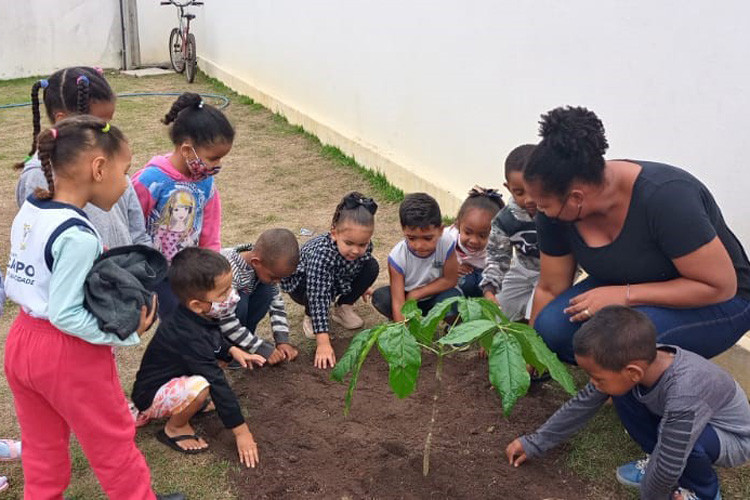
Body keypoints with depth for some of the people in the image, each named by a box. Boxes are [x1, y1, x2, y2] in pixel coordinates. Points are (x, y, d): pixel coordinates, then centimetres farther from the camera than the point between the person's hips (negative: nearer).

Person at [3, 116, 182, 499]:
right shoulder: (77, 237, -27)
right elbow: (66, 315, -25)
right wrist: (127, 333, -16)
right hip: (68, 355, -8)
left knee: (42, 448, 24)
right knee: (113, 445, 14)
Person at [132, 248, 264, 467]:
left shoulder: (199, 316, -9)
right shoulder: (190, 337, -35)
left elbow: (214, 339, 17)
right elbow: (218, 383, -32)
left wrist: (232, 350, -1)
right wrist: (241, 432, -27)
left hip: (170, 377, 9)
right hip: (151, 397, -9)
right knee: (200, 387, -35)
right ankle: (174, 429, -6)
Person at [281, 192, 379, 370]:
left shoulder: (365, 246, -26)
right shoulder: (321, 253, -45)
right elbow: (318, 297, -48)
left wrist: (361, 286, 21)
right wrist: (323, 343, -52)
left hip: (339, 280, 5)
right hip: (301, 283, -5)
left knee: (372, 266, -14)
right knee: (316, 287, -38)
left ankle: (343, 308, 5)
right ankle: (310, 317, -4)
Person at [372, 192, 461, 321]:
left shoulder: (446, 243, -26)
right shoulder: (397, 257, -26)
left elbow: (450, 280, -16)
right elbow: (398, 303, -28)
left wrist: (416, 294, -19)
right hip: (408, 297, 1)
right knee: (380, 297, -26)